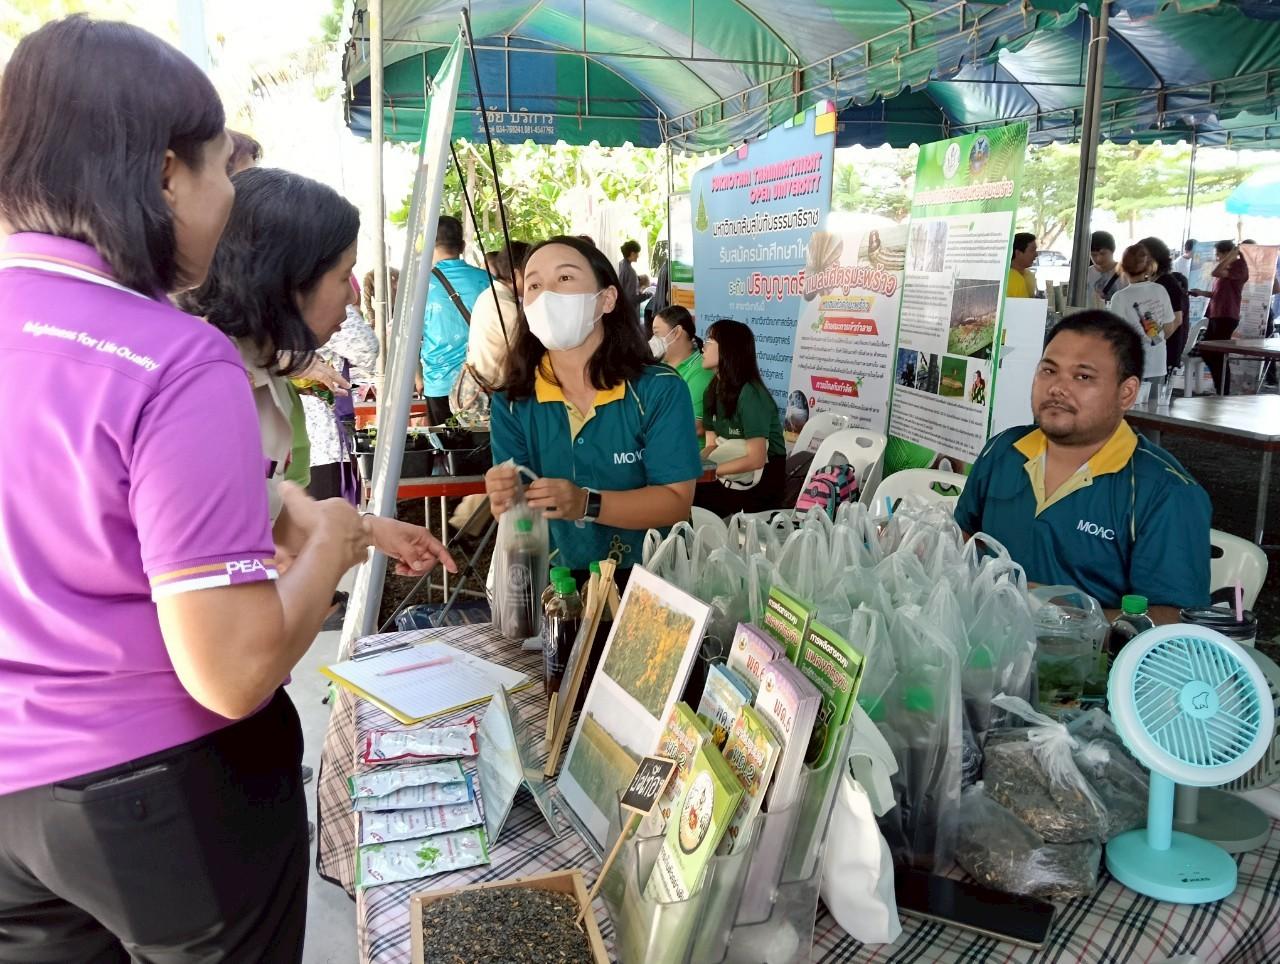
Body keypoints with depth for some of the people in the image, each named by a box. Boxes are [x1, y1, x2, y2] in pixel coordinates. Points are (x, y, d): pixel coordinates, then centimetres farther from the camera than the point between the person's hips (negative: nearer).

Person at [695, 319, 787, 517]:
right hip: (730, 481, 6)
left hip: (760, 488, -6)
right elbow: (712, 446, 4)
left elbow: (755, 459, -21)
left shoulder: (750, 394, -20)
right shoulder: (713, 390, 3)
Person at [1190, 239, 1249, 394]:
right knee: (1208, 353, 13)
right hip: (1215, 316, 10)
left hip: (1227, 317, -10)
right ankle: (1219, 389, 23)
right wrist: (1202, 292, 11)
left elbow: (1215, 273, -23)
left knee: (1219, 355, -8)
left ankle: (1224, 393, -1)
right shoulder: (1225, 269, 21)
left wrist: (1231, 256, -12)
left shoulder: (1239, 266, -8)